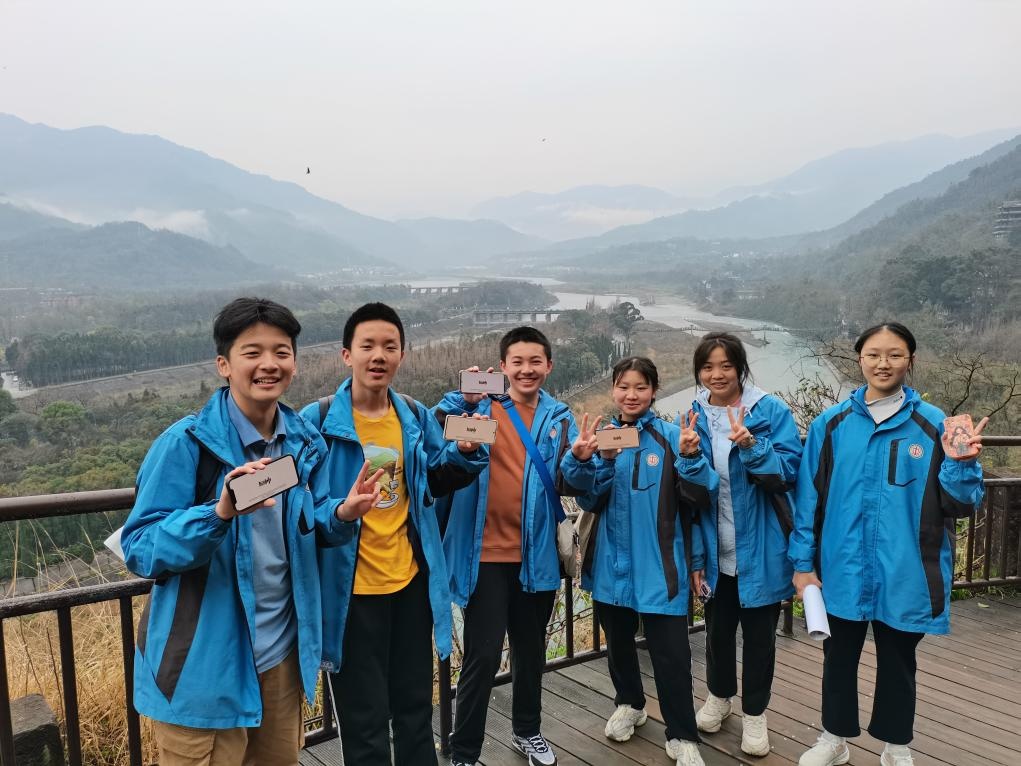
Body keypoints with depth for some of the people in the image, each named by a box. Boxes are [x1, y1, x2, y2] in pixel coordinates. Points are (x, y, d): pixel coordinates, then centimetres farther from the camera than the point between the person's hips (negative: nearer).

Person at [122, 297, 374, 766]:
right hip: (204, 664, -5)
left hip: (283, 650, 6)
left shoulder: (304, 441, 1)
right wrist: (220, 512, -34)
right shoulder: (186, 444, -17)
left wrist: (341, 513, -13)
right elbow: (139, 550, -18)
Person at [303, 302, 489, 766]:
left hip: (411, 580, 5)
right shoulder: (317, 421, -12)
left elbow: (435, 482, 12)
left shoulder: (416, 417, 2)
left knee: (415, 706, 21)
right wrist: (337, 512, -28)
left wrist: (465, 453, -6)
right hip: (352, 589, -4)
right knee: (364, 719, 11)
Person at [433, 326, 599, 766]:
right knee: (483, 656, -2)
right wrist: (463, 399, -29)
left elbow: (570, 485, -2)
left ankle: (527, 730, 41)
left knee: (531, 649, 19)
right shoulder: (480, 406, -5)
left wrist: (579, 459, -22)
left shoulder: (559, 418, 4)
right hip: (485, 553, -3)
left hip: (536, 554, 4)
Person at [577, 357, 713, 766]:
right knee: (618, 640, 20)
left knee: (671, 652, 0)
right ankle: (629, 704, 44)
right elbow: (589, 502, -3)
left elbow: (699, 496, -12)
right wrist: (605, 461, -19)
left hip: (658, 564, -3)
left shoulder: (670, 436, -6)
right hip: (612, 561, 4)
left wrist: (690, 457, -29)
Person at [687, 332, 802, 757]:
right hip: (715, 550, 3)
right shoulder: (695, 417, -1)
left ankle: (755, 713, 33)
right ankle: (718, 696, 44)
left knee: (759, 633, 12)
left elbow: (787, 473, -16)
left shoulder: (772, 410, -10)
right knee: (718, 627, 20)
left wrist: (751, 444, -33)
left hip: (760, 549, -3)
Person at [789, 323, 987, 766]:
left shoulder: (933, 425, -6)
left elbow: (959, 505, -4)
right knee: (839, 656, 17)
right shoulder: (831, 424, -3)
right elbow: (809, 498, 0)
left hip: (903, 574, -1)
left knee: (897, 661, 18)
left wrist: (960, 464, -22)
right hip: (842, 571, 1)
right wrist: (803, 562, -1)